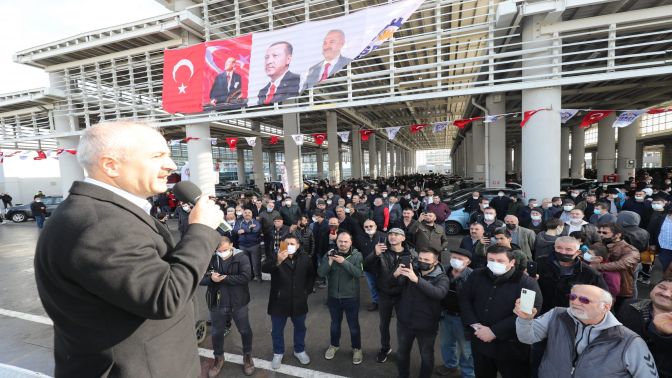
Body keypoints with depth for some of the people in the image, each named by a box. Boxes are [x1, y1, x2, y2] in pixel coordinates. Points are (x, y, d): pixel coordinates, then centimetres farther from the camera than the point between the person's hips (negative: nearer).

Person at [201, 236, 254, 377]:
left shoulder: (241, 257, -14)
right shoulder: (210, 259, -6)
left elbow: (246, 277, -24)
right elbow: (200, 278, -4)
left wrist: (225, 278, -24)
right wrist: (211, 278, -25)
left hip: (238, 303, -2)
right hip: (217, 303, 2)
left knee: (245, 330, 14)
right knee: (217, 333, 19)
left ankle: (247, 356, 38)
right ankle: (219, 359, 43)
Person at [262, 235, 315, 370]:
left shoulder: (305, 259, -3)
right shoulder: (276, 257, -10)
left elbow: (311, 276, 12)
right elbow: (265, 268, -30)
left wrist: (307, 291, 4)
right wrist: (277, 261, -47)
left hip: (298, 301, 2)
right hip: (279, 301, -2)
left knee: (300, 328, 19)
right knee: (277, 330, 13)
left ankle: (299, 350, 41)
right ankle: (278, 353, 36)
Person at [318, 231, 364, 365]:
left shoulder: (357, 255, -12)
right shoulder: (329, 254, -5)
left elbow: (358, 273, -24)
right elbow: (321, 273, -12)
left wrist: (344, 261, -31)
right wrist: (330, 261, -27)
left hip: (351, 297, -2)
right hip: (333, 296, 2)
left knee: (353, 324, 13)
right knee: (335, 323, 22)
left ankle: (357, 348, 36)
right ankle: (334, 345, 45)